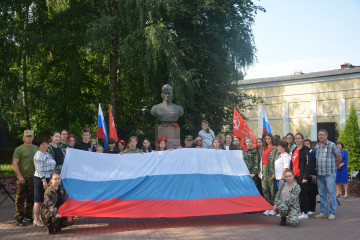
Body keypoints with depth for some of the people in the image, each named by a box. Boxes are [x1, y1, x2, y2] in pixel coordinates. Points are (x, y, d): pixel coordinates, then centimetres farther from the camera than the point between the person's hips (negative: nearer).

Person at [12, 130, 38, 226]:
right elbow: (15, 164, -8)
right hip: (22, 178, -5)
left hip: (33, 178, 5)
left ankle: (28, 216, 22)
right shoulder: (19, 149, -3)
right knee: (20, 199, -4)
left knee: (31, 198, 11)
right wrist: (20, 176, -15)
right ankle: (19, 218, 0)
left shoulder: (36, 148, 13)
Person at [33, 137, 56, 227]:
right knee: (39, 200, -4)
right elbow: (39, 170, -19)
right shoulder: (39, 155, -12)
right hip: (41, 179, -9)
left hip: (48, 179, 9)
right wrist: (44, 181, -23)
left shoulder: (47, 154, 16)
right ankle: (36, 220, 0)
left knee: (45, 200, 11)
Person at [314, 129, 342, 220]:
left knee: (331, 193, -3)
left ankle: (332, 213, 3)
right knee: (322, 193, 9)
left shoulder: (332, 145, -2)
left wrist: (335, 166, 9)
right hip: (319, 173, 5)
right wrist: (317, 169, 13)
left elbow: (339, 157, 2)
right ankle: (324, 212, 17)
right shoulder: (316, 146, 12)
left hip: (330, 173, -5)